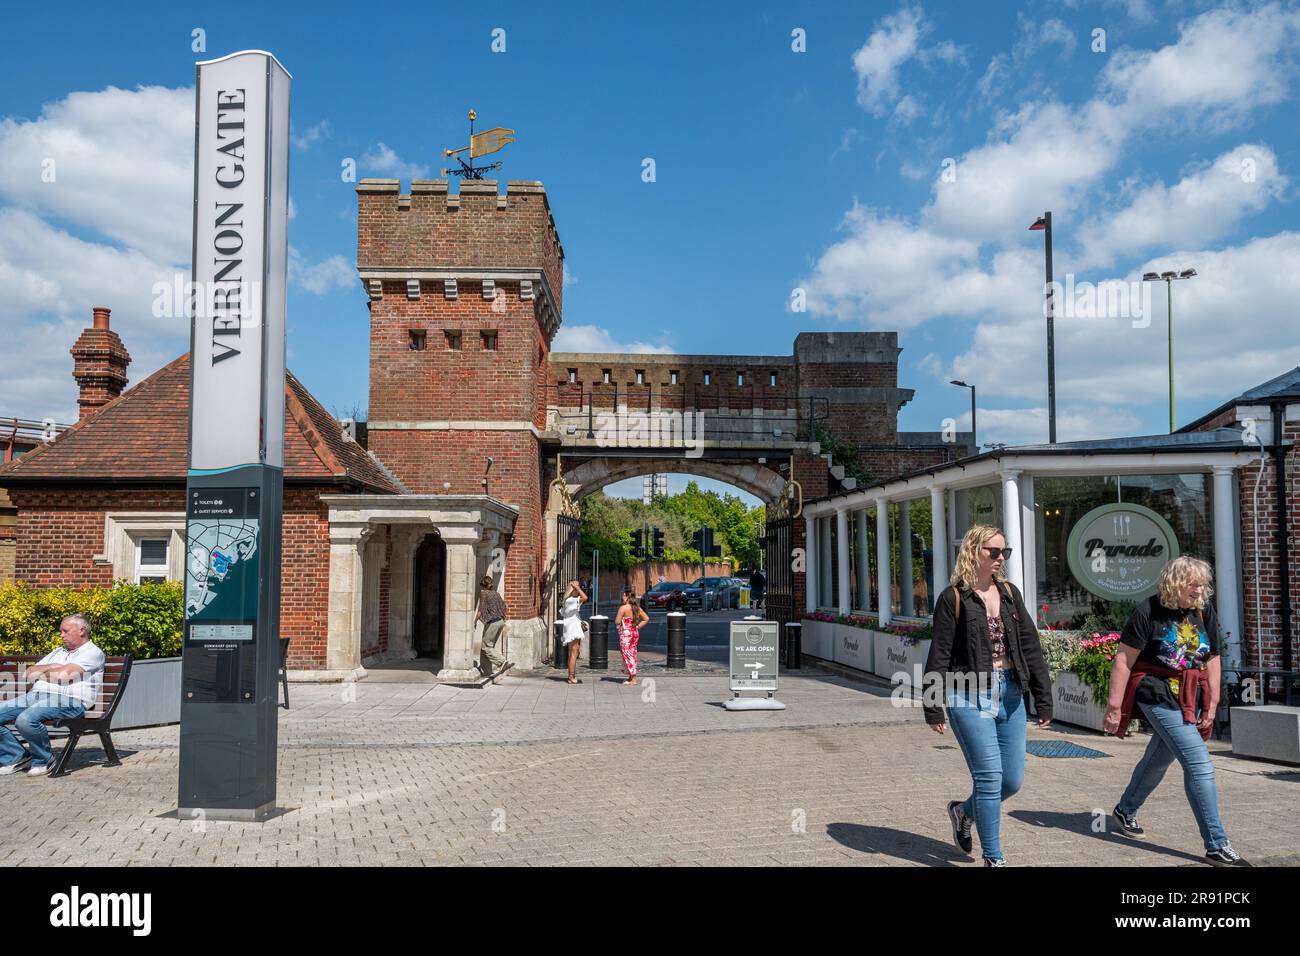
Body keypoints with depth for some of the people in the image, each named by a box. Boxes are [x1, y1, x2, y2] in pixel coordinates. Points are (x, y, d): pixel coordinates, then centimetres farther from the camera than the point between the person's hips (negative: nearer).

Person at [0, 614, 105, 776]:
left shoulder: (93, 652, 2)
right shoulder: (58, 652, 29)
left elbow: (63, 674, -12)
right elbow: (27, 674, 20)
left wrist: (39, 672, 7)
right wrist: (54, 667, 4)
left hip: (69, 700, -9)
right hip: (37, 694, 9)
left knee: (26, 720, -34)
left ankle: (44, 760, -9)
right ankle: (17, 757, 6)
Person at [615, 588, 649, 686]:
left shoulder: (623, 608, -13)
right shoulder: (637, 608, 7)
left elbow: (617, 622, -14)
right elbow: (646, 619, 9)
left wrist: (617, 615, 4)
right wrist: (638, 626, 9)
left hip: (626, 634, -7)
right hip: (635, 633, 7)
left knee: (628, 655, -1)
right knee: (632, 655, 15)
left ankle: (633, 679, -2)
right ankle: (631, 677, 22)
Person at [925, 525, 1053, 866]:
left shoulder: (1009, 592, 9)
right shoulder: (953, 598, -6)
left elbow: (1030, 646, 11)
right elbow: (939, 656, -6)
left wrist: (1043, 699, 9)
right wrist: (934, 709, -8)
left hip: (1010, 694, 6)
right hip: (969, 696, -6)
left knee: (1013, 780, 9)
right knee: (990, 777, -5)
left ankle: (963, 811, 36)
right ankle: (994, 859, 10)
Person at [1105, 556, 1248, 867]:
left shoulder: (1205, 612, 2)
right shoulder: (1149, 611, -15)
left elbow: (1212, 660, 10)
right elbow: (1123, 660, -14)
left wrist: (1211, 705, 6)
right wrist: (1114, 706, -14)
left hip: (1190, 699, 7)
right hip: (1159, 697, -7)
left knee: (1158, 760, 20)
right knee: (1199, 764, -15)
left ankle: (1125, 811, 42)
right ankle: (1216, 847, -7)